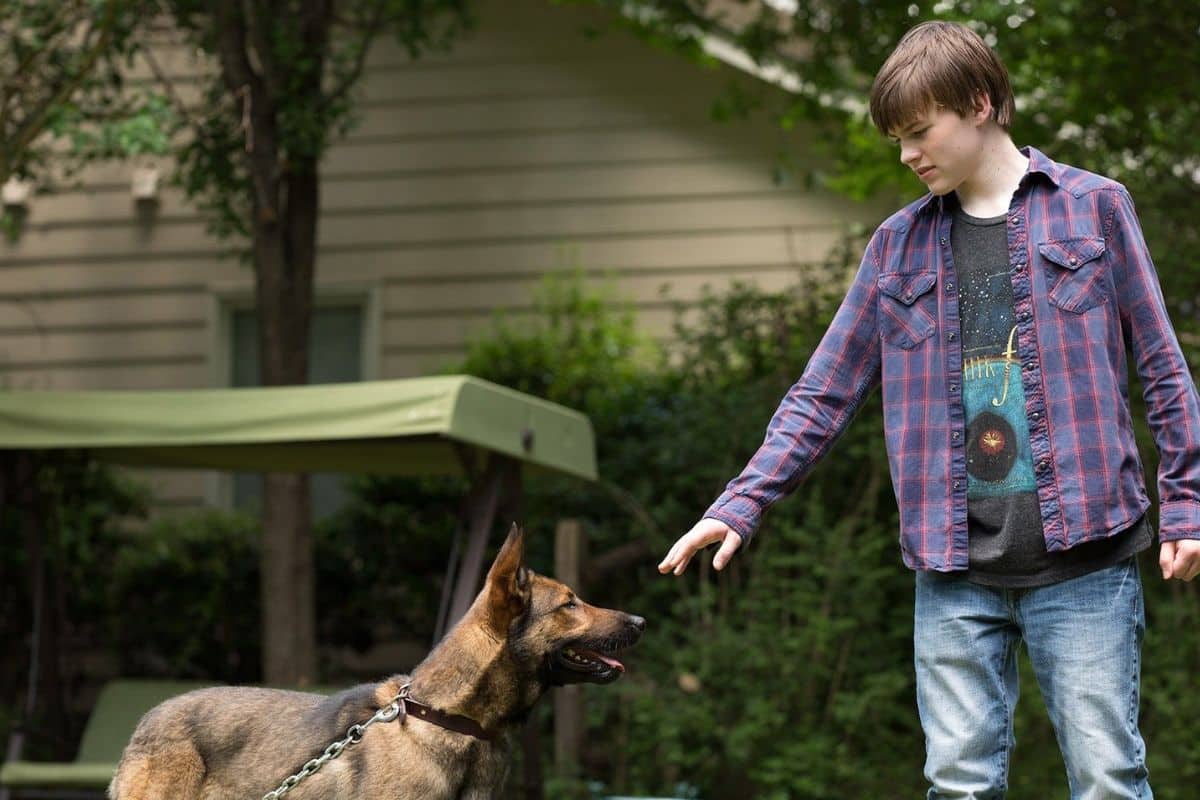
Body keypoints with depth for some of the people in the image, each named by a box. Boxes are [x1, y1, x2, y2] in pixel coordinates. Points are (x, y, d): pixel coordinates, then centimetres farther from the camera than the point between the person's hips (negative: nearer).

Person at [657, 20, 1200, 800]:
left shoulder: (1093, 207, 4)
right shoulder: (899, 243, 12)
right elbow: (823, 393, 13)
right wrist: (742, 504, 2)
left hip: (1081, 554, -3)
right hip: (956, 564, 3)